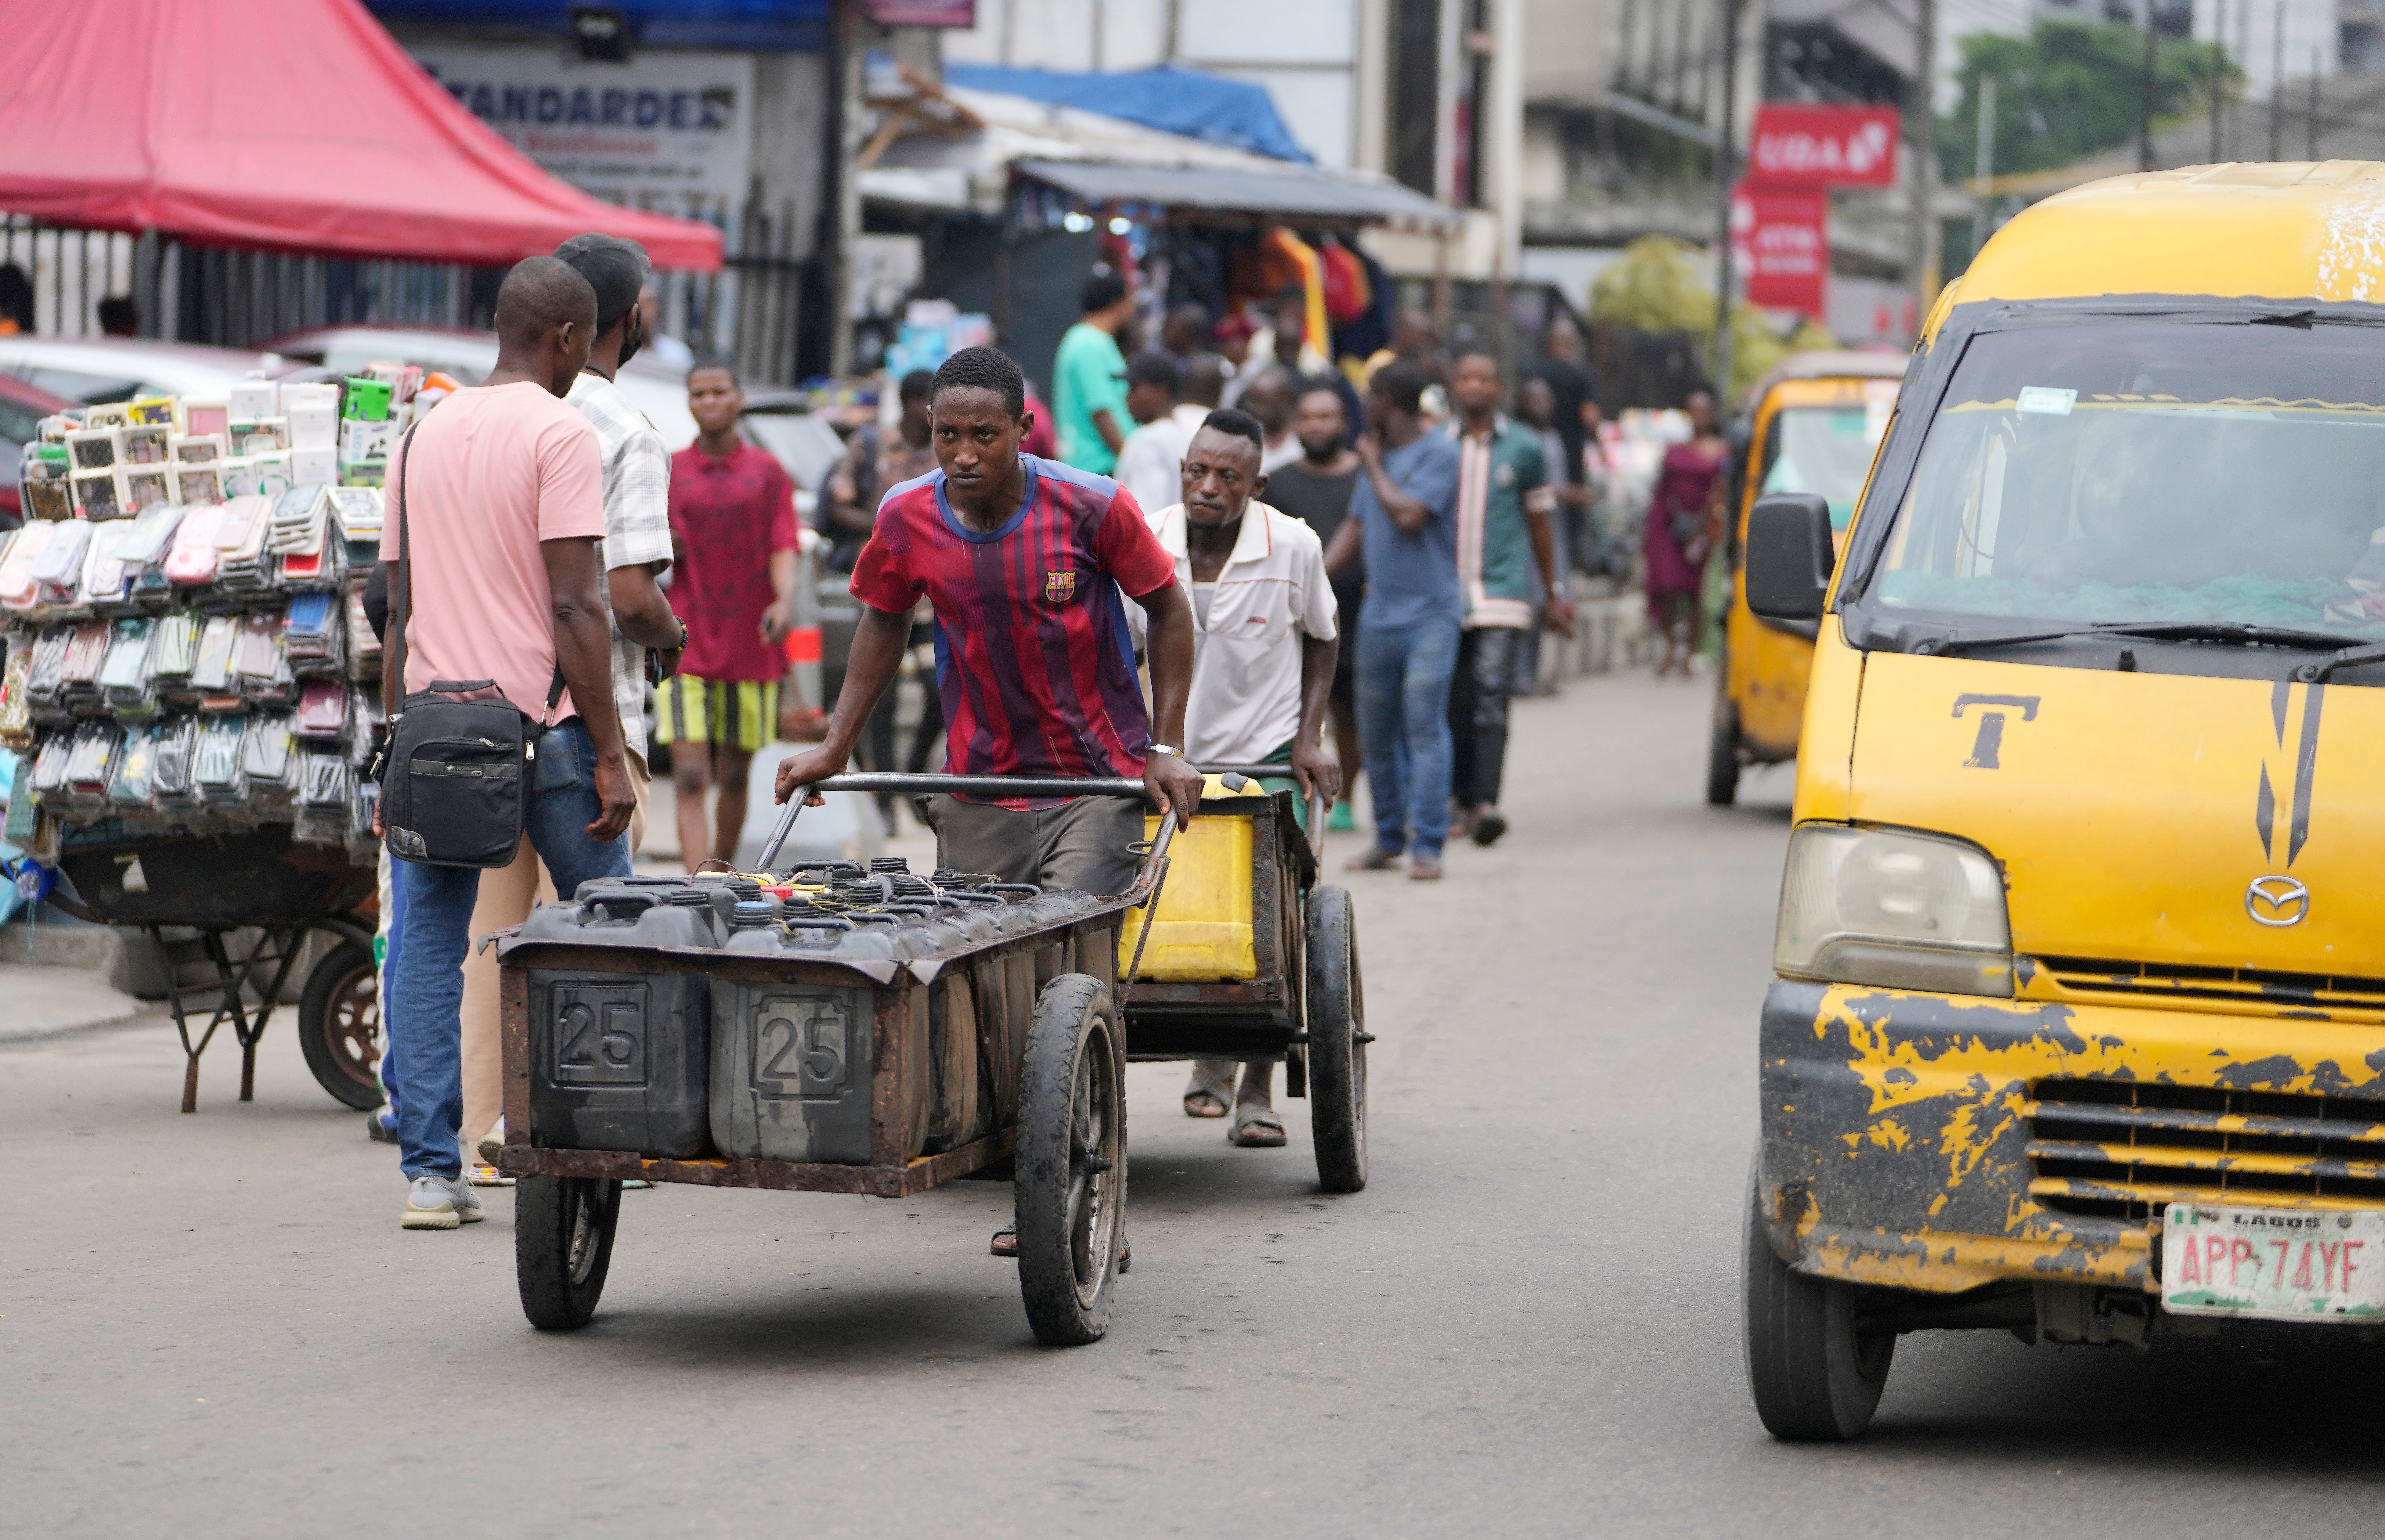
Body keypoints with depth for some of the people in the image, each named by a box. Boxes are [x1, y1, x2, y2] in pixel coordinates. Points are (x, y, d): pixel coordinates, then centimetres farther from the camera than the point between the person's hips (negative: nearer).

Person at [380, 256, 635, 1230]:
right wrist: (611, 756, -12)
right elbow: (576, 608, -14)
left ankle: (430, 1171, 0)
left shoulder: (423, 437, 13)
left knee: (426, 948, 4)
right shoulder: (559, 434, -7)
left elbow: (400, 609, 16)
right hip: (539, 717, -5)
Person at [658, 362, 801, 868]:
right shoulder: (669, 474, 8)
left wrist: (785, 601, -22)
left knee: (734, 777, 10)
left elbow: (783, 548, -3)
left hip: (749, 649, 1)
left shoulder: (768, 474, 7)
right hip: (684, 648, -1)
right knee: (690, 778, -11)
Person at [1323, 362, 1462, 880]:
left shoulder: (1440, 453, -8)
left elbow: (1410, 516, -19)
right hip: (1379, 615, 7)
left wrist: (1375, 468, -5)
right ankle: (1389, 837, 18)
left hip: (1430, 615, -7)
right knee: (1376, 731, 8)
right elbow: (1356, 527, 21)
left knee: (1424, 726, -13)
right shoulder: (1376, 454, 16)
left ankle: (1427, 844, -13)